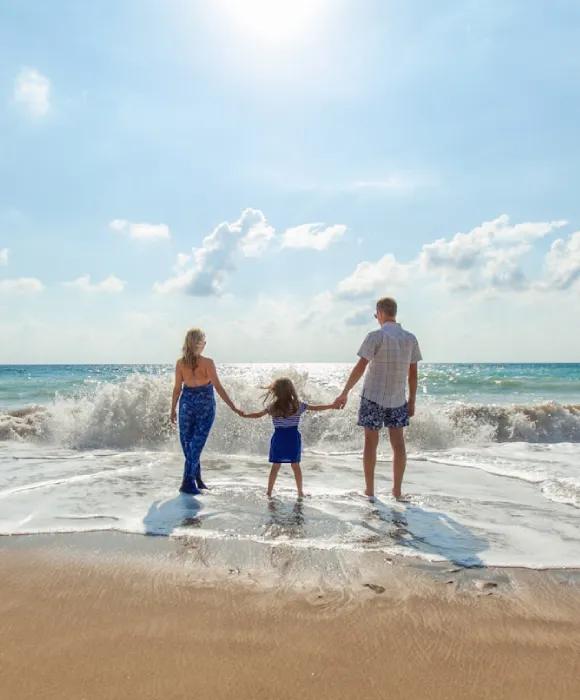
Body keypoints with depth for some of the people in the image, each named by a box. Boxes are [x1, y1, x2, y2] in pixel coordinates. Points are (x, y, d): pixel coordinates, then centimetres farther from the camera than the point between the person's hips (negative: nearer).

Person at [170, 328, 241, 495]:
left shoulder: (180, 363, -5)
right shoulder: (207, 362, -14)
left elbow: (177, 388, 0)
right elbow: (218, 387, -15)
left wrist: (173, 409, 11)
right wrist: (233, 407, -11)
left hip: (187, 403, 3)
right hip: (205, 404, -3)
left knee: (187, 442, 15)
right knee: (197, 443, 3)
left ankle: (197, 478, 22)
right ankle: (188, 482, 1)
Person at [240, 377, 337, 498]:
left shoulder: (272, 407, -3)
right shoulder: (298, 405, -5)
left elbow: (258, 415, 9)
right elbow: (316, 408, 0)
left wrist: (245, 415, 25)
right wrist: (332, 406, 9)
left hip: (278, 438, 1)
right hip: (293, 438, -1)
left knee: (275, 466, 10)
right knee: (295, 465, 8)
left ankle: (269, 492, 15)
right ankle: (300, 492, 15)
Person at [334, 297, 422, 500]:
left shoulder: (376, 336, -11)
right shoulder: (410, 338, 3)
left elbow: (360, 367, -16)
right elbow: (413, 374, 5)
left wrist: (345, 393, -10)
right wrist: (412, 401, 12)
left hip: (373, 397, -3)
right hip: (398, 399, 4)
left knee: (371, 443, 6)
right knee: (398, 443, 11)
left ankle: (370, 490, 12)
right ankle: (397, 490, 14)